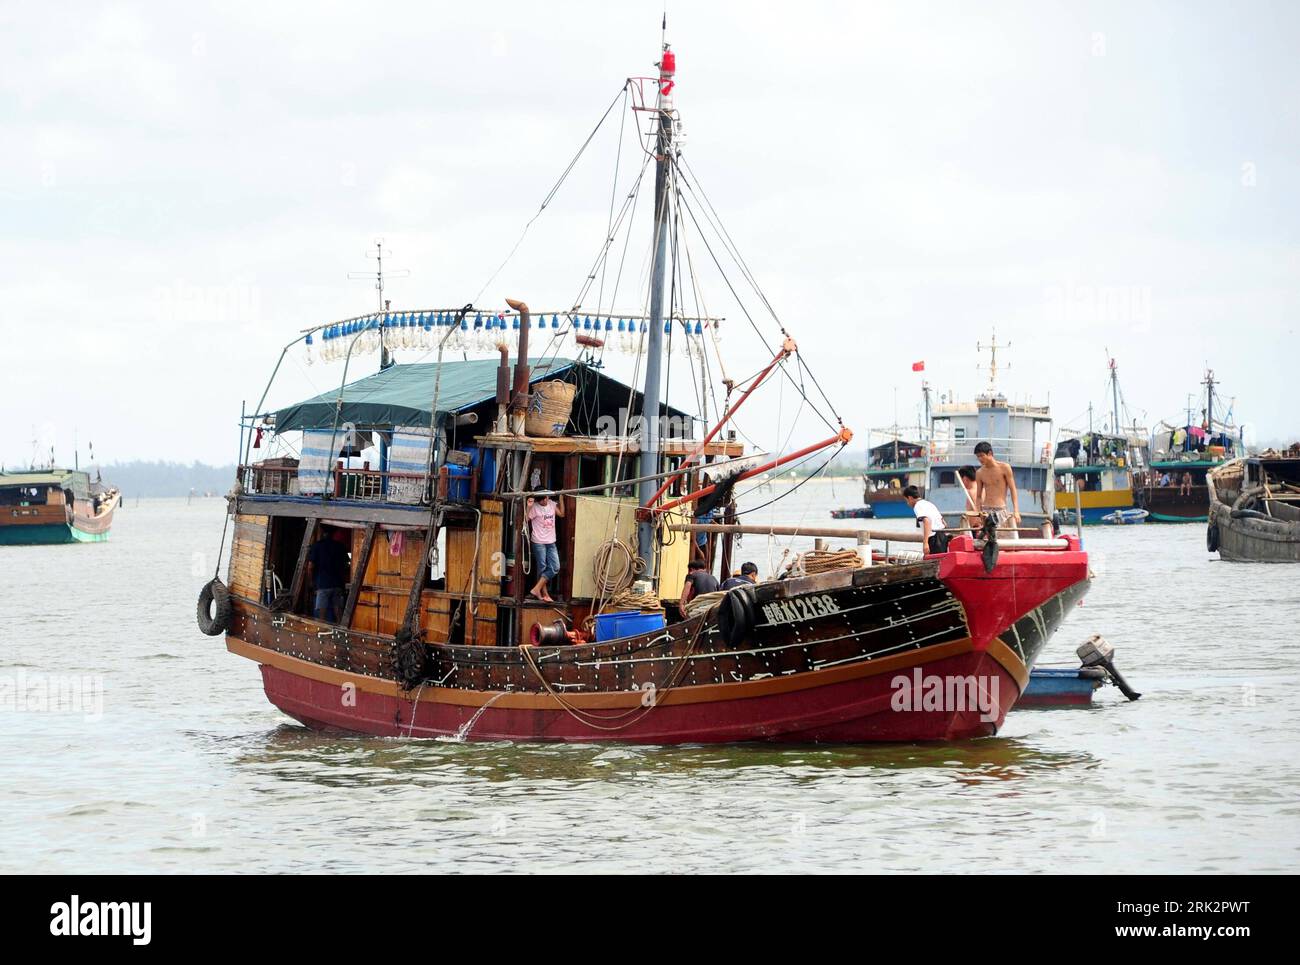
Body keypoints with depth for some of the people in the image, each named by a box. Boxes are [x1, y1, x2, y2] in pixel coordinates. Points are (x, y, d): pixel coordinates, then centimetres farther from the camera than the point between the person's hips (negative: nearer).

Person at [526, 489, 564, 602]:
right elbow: (526, 519, -16)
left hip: (551, 542, 6)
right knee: (542, 568, 1)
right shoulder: (535, 507, -10)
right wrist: (528, 507, -27)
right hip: (539, 542, -6)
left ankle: (536, 590, 1)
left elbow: (561, 513, 15)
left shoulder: (552, 504, 6)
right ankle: (544, 594, 9)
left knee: (555, 568, -1)